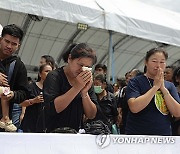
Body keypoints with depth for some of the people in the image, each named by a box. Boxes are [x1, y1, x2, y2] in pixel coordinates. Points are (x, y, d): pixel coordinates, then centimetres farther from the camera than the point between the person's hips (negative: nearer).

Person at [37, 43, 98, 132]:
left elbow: (91, 115, 1)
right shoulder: (54, 77, -7)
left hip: (76, 133, 5)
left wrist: (84, 93, -14)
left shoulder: (86, 81, 5)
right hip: (52, 132, -4)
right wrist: (77, 87, -22)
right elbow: (52, 108, -20)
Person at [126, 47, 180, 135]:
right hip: (137, 134, -4)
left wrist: (163, 88, -14)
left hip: (164, 133, 4)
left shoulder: (169, 86, 4)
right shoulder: (135, 82, -8)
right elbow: (134, 108, -23)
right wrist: (155, 86, -19)